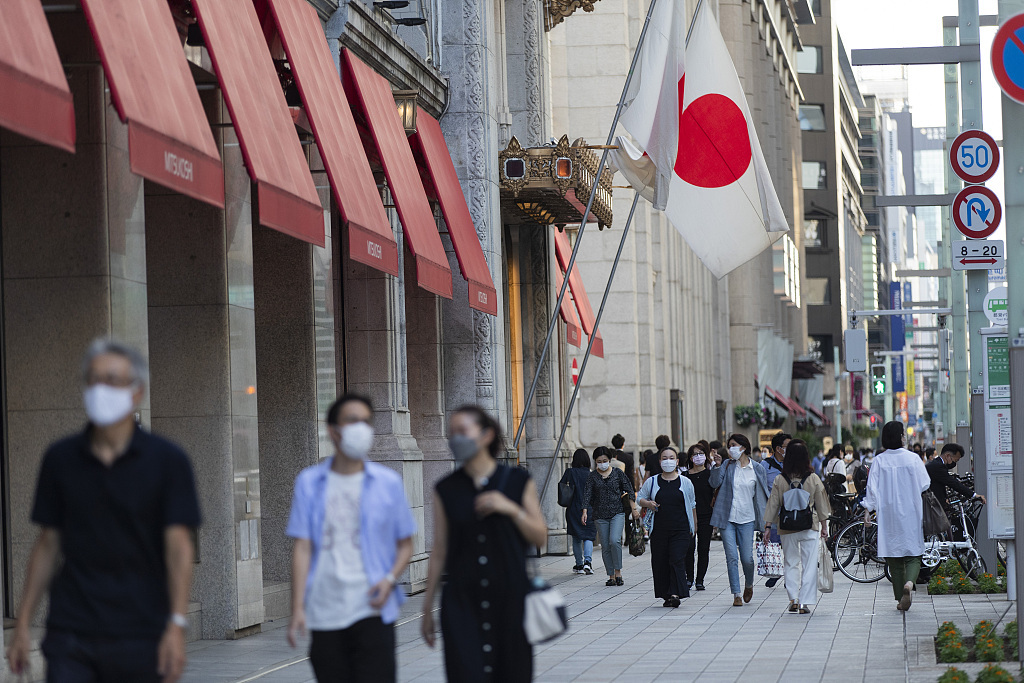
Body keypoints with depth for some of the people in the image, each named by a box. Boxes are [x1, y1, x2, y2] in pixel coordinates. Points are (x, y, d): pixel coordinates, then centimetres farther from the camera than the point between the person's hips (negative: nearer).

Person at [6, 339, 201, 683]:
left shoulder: (168, 461, -2)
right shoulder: (60, 459, 7)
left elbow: (179, 546, -8)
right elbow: (48, 544, 11)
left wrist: (177, 626, -18)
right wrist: (23, 623, 7)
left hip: (140, 639, -2)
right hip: (70, 637, 2)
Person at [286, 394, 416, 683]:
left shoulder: (388, 482, 4)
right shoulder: (309, 482, 6)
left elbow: (405, 544, 10)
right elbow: (303, 548, 2)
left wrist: (390, 579, -9)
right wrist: (297, 608, -5)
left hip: (372, 612, -1)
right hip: (324, 614, 1)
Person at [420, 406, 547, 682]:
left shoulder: (518, 481, 4)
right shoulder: (446, 490, 5)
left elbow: (540, 538, 6)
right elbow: (439, 553, 8)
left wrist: (512, 510, -10)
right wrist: (427, 607, 7)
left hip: (510, 600, 0)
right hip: (462, 604, 0)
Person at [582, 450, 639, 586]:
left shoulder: (617, 473, 4)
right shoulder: (593, 476, 5)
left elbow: (629, 490, 7)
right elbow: (587, 494, -1)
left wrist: (634, 508, 3)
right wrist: (585, 511, -14)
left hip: (617, 513, -2)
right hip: (600, 515, 2)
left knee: (614, 541, -20)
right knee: (605, 546, 2)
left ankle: (618, 572, -8)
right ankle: (611, 576, 9)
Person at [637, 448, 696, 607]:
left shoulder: (685, 482, 8)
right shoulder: (652, 482, 8)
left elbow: (692, 506, 15)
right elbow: (639, 498, 15)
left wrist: (693, 527, 14)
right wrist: (648, 503, -7)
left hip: (681, 530, -2)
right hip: (659, 529, 2)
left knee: (677, 560, -13)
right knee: (660, 563, 1)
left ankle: (675, 594, -18)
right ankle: (666, 595, 11)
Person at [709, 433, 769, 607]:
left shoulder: (757, 469, 3)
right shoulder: (728, 465, 5)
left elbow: (763, 494, 9)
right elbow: (714, 483, -5)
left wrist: (766, 518, 6)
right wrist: (717, 467, -16)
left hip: (746, 519, -1)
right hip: (727, 519, 1)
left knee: (747, 558, -3)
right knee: (732, 557, -3)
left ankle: (749, 585, 27)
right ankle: (736, 594, 3)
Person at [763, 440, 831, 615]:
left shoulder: (779, 480, -5)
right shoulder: (814, 479, -5)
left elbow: (773, 505, 0)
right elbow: (821, 503, 3)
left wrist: (768, 526, 9)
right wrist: (824, 524, 14)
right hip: (810, 527, -1)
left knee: (791, 563, 13)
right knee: (809, 564, 4)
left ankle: (793, 599, 3)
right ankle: (804, 602, 1)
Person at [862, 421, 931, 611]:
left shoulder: (879, 460, -4)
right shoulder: (913, 458, -5)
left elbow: (873, 487, -5)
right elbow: (925, 484, 2)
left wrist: (868, 509, 0)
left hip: (888, 515, 1)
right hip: (911, 514, -1)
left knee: (894, 559, 8)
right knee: (913, 556, 3)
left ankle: (900, 599, 10)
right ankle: (909, 583, -26)